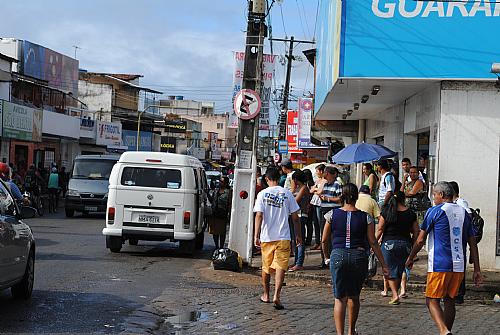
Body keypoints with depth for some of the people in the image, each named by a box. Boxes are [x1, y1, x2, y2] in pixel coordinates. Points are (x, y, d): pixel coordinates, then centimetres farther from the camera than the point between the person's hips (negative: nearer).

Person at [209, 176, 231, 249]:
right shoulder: (216, 191, 12)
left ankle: (221, 247, 11)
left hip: (222, 216, -6)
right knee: (214, 232, 10)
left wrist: (229, 216, -14)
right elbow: (212, 201, 22)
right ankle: (216, 246, 24)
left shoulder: (228, 192, -6)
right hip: (214, 215, 6)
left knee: (222, 232, 2)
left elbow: (230, 205, -9)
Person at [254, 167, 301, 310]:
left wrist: (256, 235, -10)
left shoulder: (262, 194, -2)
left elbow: (259, 215, -10)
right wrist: (298, 235, 11)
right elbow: (295, 217, 3)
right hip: (283, 237, -1)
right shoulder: (287, 193, 1)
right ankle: (277, 295, -20)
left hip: (266, 237, 1)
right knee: (280, 267, -4)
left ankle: (266, 295, 28)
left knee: (266, 267, 15)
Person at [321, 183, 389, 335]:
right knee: (354, 296, 19)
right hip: (359, 256, 1)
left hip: (338, 256, -1)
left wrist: (327, 256, 22)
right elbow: (373, 243, -1)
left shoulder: (332, 214, -1)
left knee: (340, 298, 3)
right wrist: (383, 264, 4)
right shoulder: (365, 217, -1)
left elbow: (324, 240, 5)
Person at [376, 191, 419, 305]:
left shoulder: (386, 211, -4)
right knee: (403, 267, 20)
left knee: (391, 270, 4)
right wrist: (412, 245, 16)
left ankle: (395, 295, -2)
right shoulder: (410, 213, 2)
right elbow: (416, 233, 4)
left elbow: (380, 229, -4)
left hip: (389, 243, -2)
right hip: (405, 243, 2)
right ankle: (403, 289, 8)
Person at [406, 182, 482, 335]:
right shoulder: (463, 213, 12)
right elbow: (473, 244, 10)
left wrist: (410, 258, 10)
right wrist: (477, 270, 12)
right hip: (459, 266, 6)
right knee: (450, 301, 15)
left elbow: (420, 240, -4)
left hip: (439, 265, -6)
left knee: (432, 300, -1)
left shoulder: (435, 211, -5)